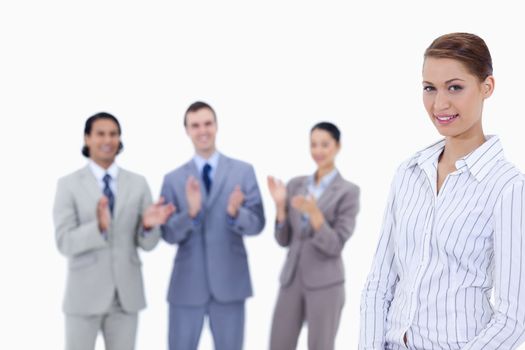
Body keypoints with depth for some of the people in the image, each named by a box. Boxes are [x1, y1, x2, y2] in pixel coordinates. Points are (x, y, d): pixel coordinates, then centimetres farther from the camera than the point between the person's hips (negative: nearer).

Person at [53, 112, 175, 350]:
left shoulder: (138, 184, 4)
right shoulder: (69, 185, -4)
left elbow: (147, 243, 3)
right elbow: (65, 242, -12)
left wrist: (149, 225, -20)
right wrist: (99, 226, -30)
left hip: (125, 293, 3)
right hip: (85, 294, -3)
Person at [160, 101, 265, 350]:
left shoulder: (243, 172, 1)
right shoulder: (173, 179, 2)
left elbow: (257, 224, -3)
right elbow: (169, 234, -3)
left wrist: (234, 213, -24)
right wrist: (191, 212, -21)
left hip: (229, 282, 0)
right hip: (187, 284, 0)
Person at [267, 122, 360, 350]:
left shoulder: (348, 191, -6)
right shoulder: (296, 185, 9)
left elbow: (335, 246, -12)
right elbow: (284, 240, 8)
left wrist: (313, 212, -25)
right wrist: (280, 204, -7)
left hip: (325, 284, -5)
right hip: (292, 280, 5)